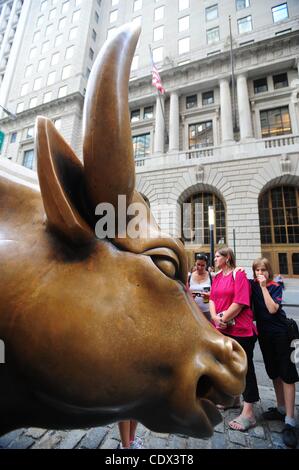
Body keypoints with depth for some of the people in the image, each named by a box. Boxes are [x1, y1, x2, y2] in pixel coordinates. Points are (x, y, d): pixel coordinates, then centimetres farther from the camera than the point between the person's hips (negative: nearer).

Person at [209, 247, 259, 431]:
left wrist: (223, 319, -15)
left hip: (241, 329, -8)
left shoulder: (239, 275, -13)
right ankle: (233, 397, 41)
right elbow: (212, 299, 6)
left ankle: (248, 413, 17)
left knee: (245, 367, 3)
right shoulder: (217, 277, 9)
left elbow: (239, 302, -21)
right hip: (222, 329, 8)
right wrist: (215, 317, -10)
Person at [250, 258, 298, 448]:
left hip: (280, 333, -4)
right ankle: (281, 409, 34)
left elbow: (272, 309, -21)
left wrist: (264, 287, -22)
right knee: (274, 372, 17)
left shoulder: (276, 287, -9)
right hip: (264, 334, 5)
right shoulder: (252, 285, 1)